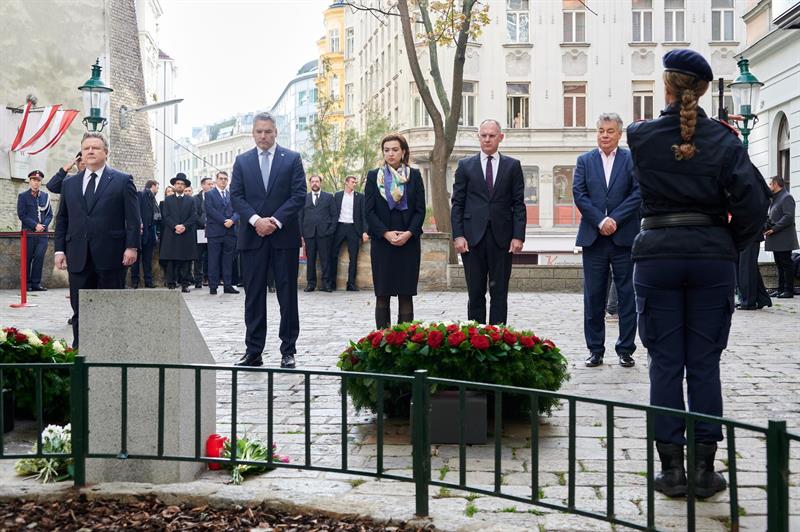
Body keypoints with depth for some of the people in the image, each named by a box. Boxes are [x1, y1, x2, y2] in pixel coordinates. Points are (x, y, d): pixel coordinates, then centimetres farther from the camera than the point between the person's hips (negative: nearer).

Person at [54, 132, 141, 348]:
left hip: (110, 257, -3)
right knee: (80, 311, 5)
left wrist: (131, 247, -10)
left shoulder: (122, 181, 3)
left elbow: (133, 218, -1)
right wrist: (60, 249, 6)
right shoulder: (69, 184, 15)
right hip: (78, 257, 4)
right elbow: (62, 220, 15)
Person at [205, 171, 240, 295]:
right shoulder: (209, 194, 4)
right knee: (214, 260, -2)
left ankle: (228, 285, 9)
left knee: (228, 260, 5)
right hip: (215, 232, -4)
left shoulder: (232, 195, 16)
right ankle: (213, 286, 1)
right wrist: (224, 221, -15)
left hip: (230, 232, 4)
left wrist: (232, 220, -13)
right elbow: (210, 210, -8)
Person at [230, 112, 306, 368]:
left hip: (284, 235, -1)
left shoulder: (292, 159, 5)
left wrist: (276, 221, -12)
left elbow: (299, 195, -2)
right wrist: (256, 220, -12)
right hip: (252, 236, 2)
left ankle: (288, 350, 9)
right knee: (253, 296, 3)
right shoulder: (242, 161, 10)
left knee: (287, 294, 2)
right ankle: (253, 352, 7)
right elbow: (236, 196, 3)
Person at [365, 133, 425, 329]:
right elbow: (369, 210, 1)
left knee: (406, 294, -1)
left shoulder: (414, 175, 6)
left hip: (409, 242, 0)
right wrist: (386, 233, -11)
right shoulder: (373, 176, 6)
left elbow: (420, 210, 3)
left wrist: (409, 233, -12)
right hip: (382, 241, 0)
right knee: (382, 295, 0)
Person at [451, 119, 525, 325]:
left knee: (499, 293, 2)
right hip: (473, 237, 0)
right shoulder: (465, 165, 8)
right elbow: (457, 204, 5)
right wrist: (458, 235, -5)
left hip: (502, 238, 0)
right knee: (475, 293, 2)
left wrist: (518, 236, -5)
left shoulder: (512, 166, 8)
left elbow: (519, 204, 5)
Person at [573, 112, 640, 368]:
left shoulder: (632, 160, 4)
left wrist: (615, 219, -13)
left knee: (627, 295, 3)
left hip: (624, 237, -1)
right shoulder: (584, 161, 9)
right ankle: (595, 349, 12)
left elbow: (638, 193, -5)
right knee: (593, 296, 4)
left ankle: (626, 349, 10)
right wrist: (600, 221, -12)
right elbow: (579, 194, 0)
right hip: (593, 238, 2)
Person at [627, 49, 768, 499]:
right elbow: (752, 205, -9)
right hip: (712, 254, 0)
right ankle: (705, 468, 10)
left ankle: (672, 467, 7)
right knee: (704, 363, 6)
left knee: (665, 363, 5)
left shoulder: (641, 136, -2)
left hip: (658, 255, 0)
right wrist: (732, 246, 6)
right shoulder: (723, 138, -2)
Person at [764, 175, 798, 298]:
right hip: (776, 240, 9)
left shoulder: (786, 198, -10)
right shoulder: (775, 198, 19)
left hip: (784, 238, -9)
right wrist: (767, 226, 5)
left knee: (786, 264, -6)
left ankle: (789, 290, -3)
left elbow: (788, 217, -20)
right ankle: (781, 289, 16)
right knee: (779, 265, 11)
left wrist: (773, 229, -21)